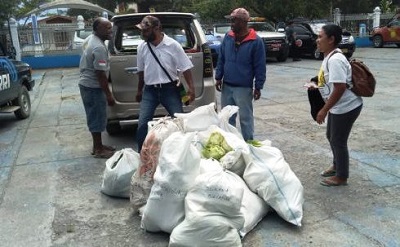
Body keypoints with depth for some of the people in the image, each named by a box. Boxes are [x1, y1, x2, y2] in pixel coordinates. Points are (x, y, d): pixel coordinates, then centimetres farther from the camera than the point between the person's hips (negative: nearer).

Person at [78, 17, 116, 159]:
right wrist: (109, 95, -18)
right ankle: (98, 150, 10)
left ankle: (98, 145, 27)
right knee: (97, 117, 0)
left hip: (86, 83, 10)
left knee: (95, 116, 16)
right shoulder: (99, 48, -24)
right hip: (93, 87, -10)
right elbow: (100, 74, -24)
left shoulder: (90, 39, 9)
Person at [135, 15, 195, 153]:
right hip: (149, 91, 3)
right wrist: (139, 91, 20)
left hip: (170, 90, -2)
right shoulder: (142, 48, 3)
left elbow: (186, 68, -7)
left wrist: (191, 88, -14)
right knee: (142, 125, -2)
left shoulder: (173, 45, -8)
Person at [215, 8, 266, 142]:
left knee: (245, 117, 4)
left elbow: (260, 66, -8)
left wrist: (258, 87, -9)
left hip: (244, 88, -5)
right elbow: (221, 59, 12)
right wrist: (218, 78, 7)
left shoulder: (256, 41, -9)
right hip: (226, 86, 5)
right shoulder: (228, 37, 4)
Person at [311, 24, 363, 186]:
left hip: (346, 107, -10)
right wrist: (317, 86, 8)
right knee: (331, 137, 22)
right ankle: (337, 166, 42)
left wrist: (324, 110, -25)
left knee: (338, 141, 2)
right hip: (338, 106, 10)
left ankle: (341, 177, 19)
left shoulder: (335, 59, -24)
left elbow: (340, 87, -29)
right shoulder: (330, 56, 7)